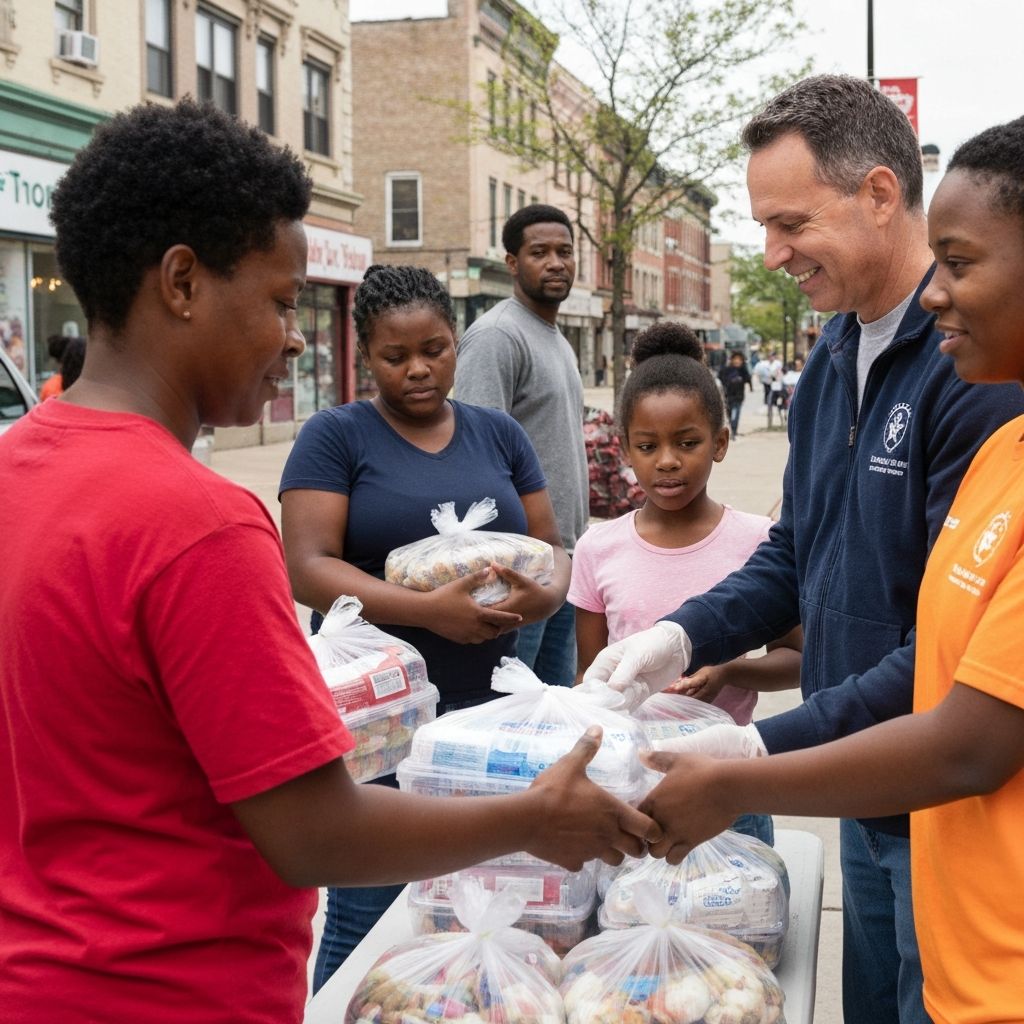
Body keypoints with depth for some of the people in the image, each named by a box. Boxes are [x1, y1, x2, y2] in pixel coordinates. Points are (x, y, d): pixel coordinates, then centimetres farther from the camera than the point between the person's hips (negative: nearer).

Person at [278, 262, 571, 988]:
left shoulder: (499, 434, 11)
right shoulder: (335, 435, -2)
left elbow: (551, 547, 11)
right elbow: (308, 567, -11)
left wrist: (544, 595, -13)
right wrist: (428, 610, -24)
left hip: (489, 707, 4)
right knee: (365, 923, 1)